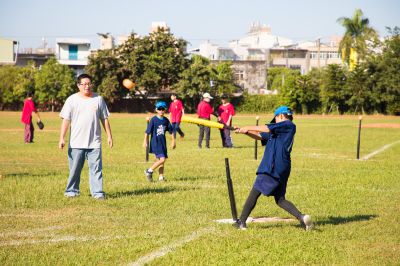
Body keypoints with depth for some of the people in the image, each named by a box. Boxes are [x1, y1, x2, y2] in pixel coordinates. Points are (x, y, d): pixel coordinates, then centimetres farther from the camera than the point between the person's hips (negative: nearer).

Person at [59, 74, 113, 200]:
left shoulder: (98, 99, 8)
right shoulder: (72, 100, 2)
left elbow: (104, 119, 14)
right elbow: (66, 120, -1)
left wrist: (109, 136, 11)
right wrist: (62, 138, -8)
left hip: (94, 142, 1)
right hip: (76, 142, -1)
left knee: (96, 168, -4)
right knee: (75, 169, 5)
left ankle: (97, 192, -4)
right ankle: (72, 191, 18)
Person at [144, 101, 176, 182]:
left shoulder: (166, 120, 7)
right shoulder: (153, 119, -9)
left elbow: (171, 131, 15)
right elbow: (147, 131, -7)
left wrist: (173, 141, 11)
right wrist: (145, 141, -9)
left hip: (163, 143, 6)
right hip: (155, 143, -6)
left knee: (162, 160, 7)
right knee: (162, 159, -16)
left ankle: (161, 177, 14)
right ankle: (149, 171, -3)